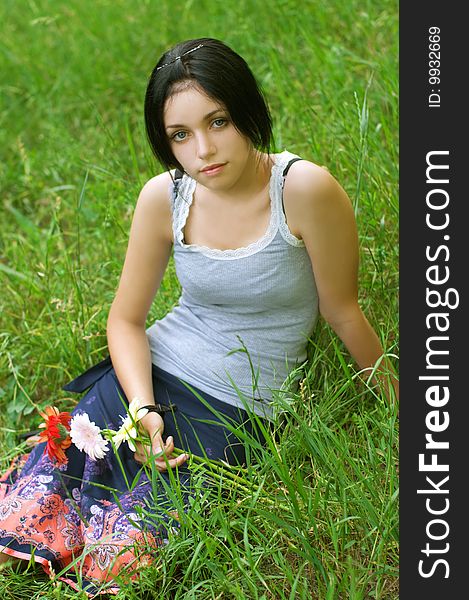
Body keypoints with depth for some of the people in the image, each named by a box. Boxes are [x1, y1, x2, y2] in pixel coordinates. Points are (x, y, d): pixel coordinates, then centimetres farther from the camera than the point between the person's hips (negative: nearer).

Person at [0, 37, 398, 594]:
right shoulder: (164, 196, -5)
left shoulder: (306, 190, -18)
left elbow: (344, 314, -5)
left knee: (115, 558, -16)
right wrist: (142, 409, -13)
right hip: (153, 373, 3)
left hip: (239, 409, -3)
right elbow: (126, 319, 4)